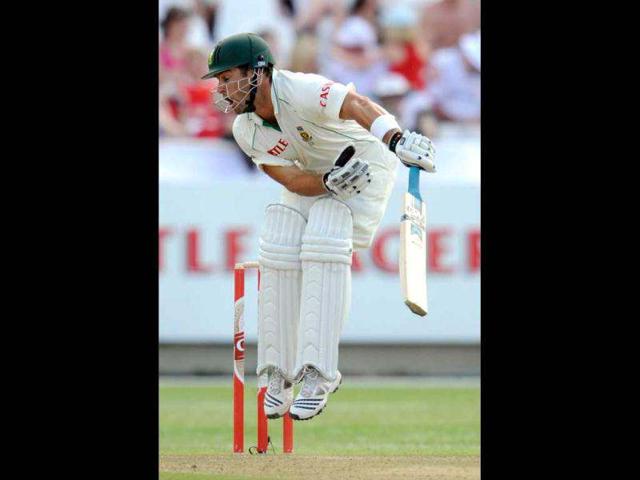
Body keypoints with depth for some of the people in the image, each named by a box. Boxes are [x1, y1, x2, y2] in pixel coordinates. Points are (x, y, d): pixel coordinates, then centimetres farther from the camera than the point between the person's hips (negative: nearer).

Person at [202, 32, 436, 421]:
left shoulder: (300, 91, -32)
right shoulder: (246, 130, -10)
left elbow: (357, 106, -49)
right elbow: (293, 181, -15)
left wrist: (396, 140, -68)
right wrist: (332, 181, -37)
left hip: (369, 163, -7)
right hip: (315, 178, 7)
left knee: (324, 246, -27)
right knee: (280, 249, -13)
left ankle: (317, 376, -28)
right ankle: (279, 373, -4)